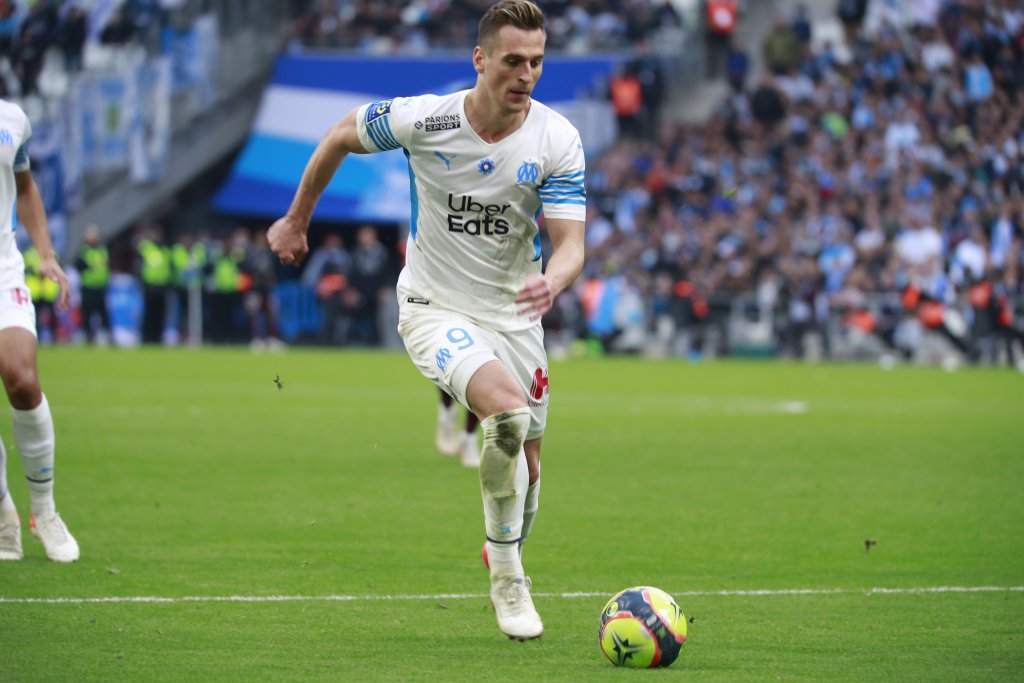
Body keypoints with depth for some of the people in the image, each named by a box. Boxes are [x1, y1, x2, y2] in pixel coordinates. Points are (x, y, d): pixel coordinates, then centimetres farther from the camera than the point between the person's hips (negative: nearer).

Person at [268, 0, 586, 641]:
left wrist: (551, 282, -42)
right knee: (507, 412, -30)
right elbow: (340, 137, 4)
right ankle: (507, 577, -13)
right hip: (435, 307, -3)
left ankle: (506, 559, 41)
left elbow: (570, 245, -18)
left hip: (514, 314, 3)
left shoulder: (558, 140, -14)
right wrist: (296, 219, 14)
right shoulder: (422, 120, -16)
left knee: (526, 465, 9)